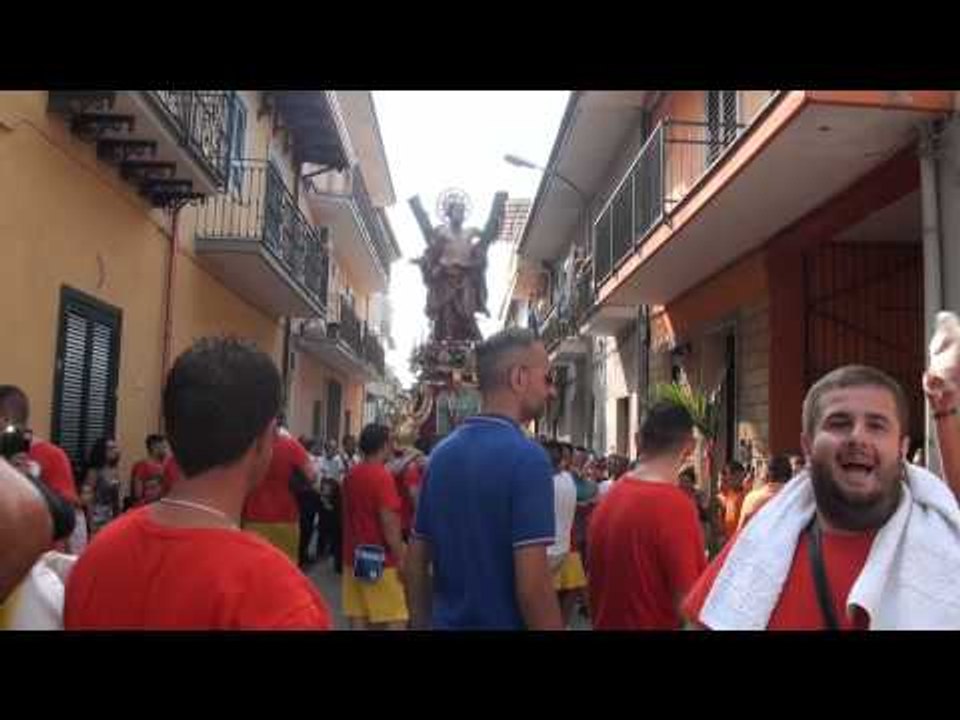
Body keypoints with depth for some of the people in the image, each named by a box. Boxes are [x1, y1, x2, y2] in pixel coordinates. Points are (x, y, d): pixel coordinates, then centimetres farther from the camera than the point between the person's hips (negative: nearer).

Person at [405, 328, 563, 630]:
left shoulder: (441, 453, 3)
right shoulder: (526, 457, -19)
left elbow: (416, 563, 7)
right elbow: (532, 585, -24)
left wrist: (423, 623, 16)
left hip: (446, 621, 6)